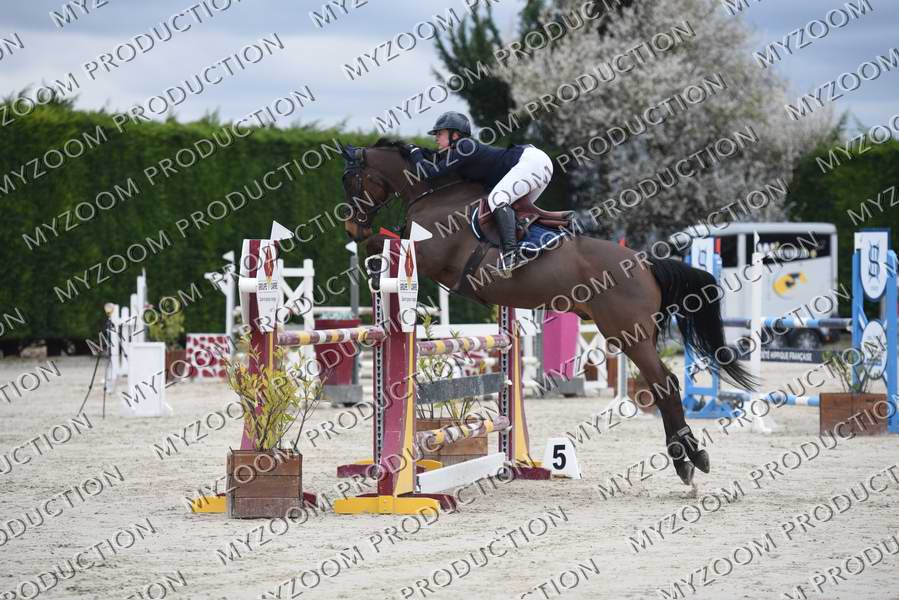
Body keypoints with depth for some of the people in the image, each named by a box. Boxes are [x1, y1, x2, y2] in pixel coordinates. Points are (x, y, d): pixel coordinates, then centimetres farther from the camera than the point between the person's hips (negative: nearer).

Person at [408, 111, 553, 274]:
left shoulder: (464, 147, -14)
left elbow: (431, 172, -14)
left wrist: (414, 151, 1)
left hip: (531, 161, -11)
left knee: (498, 199, -24)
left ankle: (510, 251, -35)